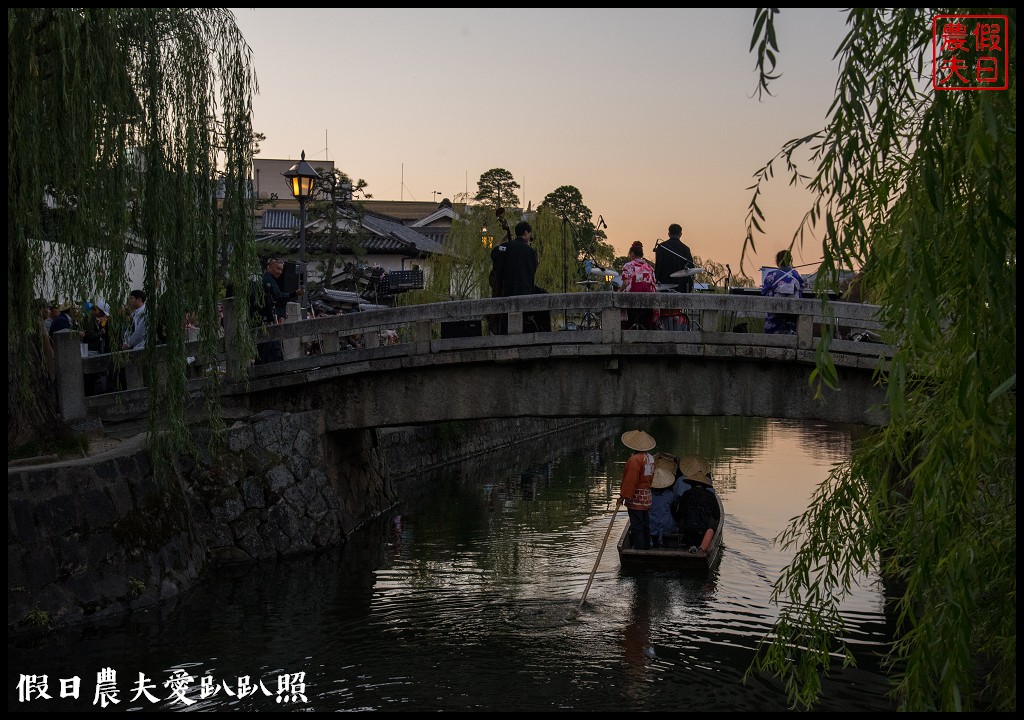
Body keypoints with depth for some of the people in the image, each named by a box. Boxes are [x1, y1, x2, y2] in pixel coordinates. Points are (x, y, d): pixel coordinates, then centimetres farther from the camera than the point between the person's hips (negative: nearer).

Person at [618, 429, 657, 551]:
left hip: (635, 499, -9)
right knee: (645, 526, 16)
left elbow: (630, 480, -21)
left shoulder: (635, 459, -20)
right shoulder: (650, 458, 8)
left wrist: (623, 496, -15)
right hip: (647, 497, 9)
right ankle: (647, 549, 23)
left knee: (636, 528, -5)